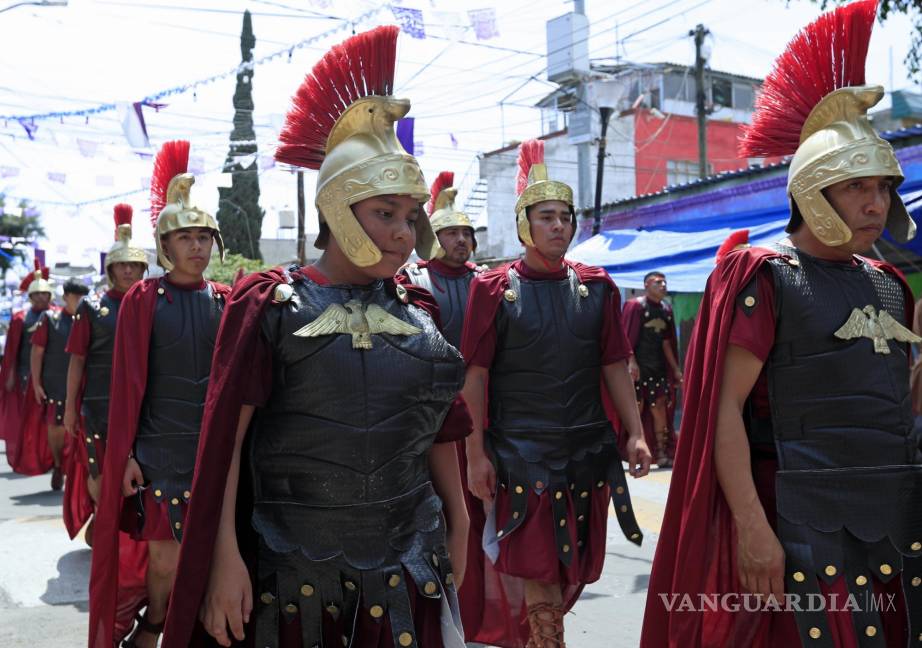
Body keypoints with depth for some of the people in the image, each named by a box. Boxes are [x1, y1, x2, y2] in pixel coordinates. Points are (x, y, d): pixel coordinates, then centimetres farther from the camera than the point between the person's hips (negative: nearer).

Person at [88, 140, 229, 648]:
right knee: (165, 555, -2)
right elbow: (127, 382, -3)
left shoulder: (226, 301, 5)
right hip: (160, 446, -3)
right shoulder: (143, 298, -2)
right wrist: (124, 453, -6)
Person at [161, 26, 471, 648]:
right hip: (295, 572, -3)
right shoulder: (271, 303, -6)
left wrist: (456, 523, 16)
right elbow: (226, 435, -10)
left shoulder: (417, 312, 6)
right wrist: (225, 556, -14)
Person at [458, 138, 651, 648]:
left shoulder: (596, 288, 7)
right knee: (539, 578, -2)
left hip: (587, 451, 4)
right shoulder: (495, 289, -3)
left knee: (570, 572, 14)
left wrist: (634, 432, 0)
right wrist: (476, 454, -9)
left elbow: (615, 366, 9)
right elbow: (475, 376, -4)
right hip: (519, 454, -4)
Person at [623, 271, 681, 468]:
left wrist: (675, 368, 16)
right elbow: (627, 337, -12)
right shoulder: (635, 306, -6)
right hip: (639, 366, -5)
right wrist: (631, 362, -23)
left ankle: (661, 451, 9)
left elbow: (667, 342, 17)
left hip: (659, 367, 6)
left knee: (659, 407, 4)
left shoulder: (666, 309, 12)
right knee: (636, 407, -3)